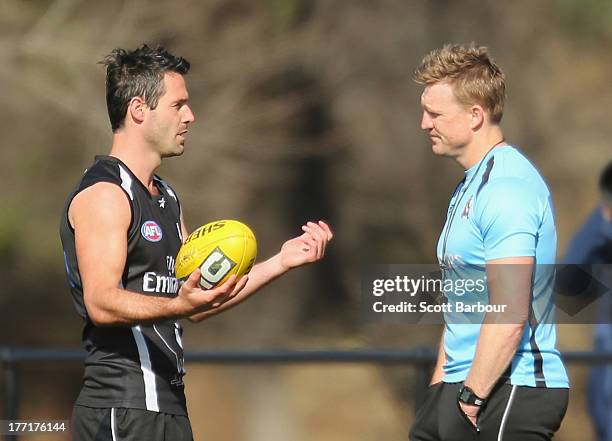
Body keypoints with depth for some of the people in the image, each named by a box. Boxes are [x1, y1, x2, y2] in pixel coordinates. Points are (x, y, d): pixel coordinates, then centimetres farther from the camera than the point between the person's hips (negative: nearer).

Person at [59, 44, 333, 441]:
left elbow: (197, 305, 23)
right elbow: (101, 303, -22)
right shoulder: (103, 193, -10)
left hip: (167, 406, 10)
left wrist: (280, 263, 18)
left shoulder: (167, 197, 22)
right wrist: (179, 305, -37)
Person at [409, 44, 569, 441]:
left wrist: (472, 397, -19)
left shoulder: (507, 187, -16)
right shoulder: (472, 184, 17)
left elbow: (509, 316, -22)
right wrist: (442, 378, 19)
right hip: (463, 385, 10)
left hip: (512, 393, -10)